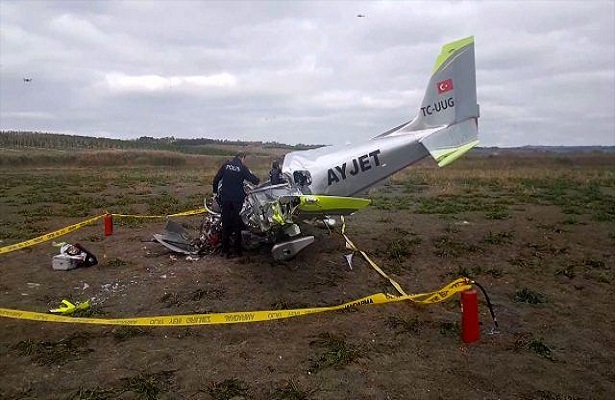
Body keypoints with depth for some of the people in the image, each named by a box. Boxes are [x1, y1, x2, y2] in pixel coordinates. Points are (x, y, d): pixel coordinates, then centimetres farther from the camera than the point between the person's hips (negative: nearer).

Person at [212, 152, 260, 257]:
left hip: (225, 198, 3)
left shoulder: (226, 165, 5)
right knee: (237, 224, 6)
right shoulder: (243, 168, -3)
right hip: (237, 199, -3)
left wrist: (215, 191, 16)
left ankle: (225, 250, 9)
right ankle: (237, 250, 8)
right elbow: (254, 180, -4)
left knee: (226, 224, 8)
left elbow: (216, 179, 6)